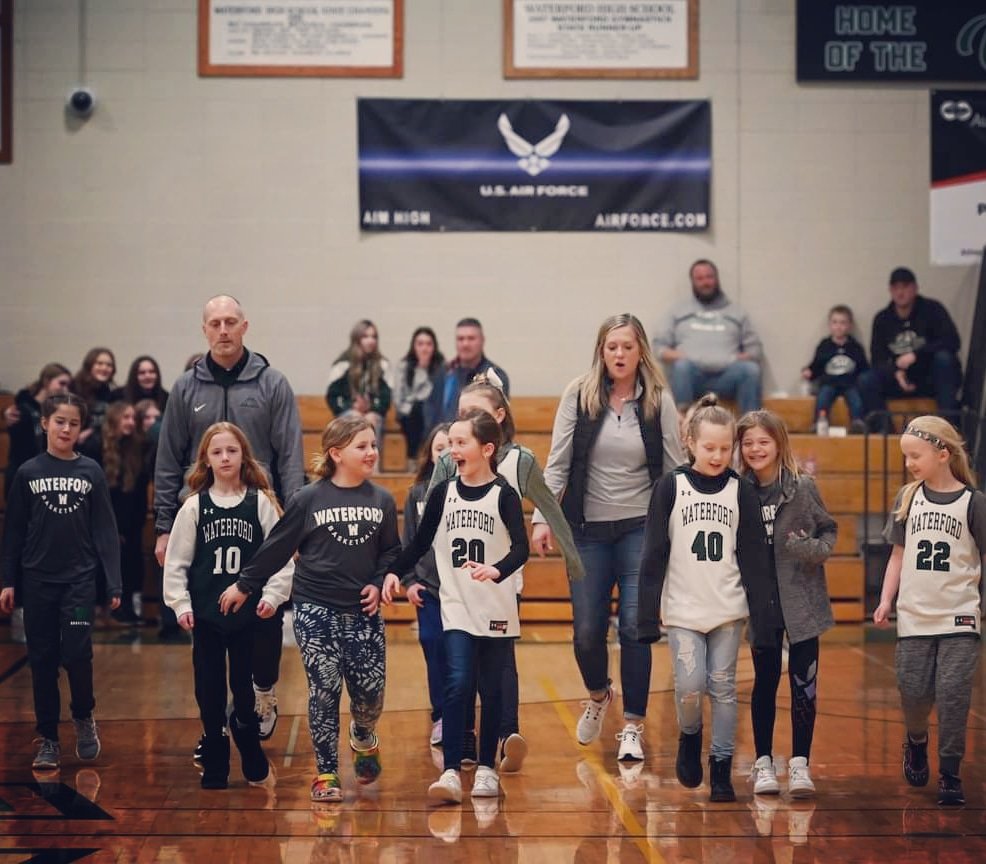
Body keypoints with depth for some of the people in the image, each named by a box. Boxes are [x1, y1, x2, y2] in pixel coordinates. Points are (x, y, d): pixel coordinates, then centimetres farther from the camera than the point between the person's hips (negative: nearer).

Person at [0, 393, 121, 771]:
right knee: (43, 660, 4)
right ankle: (48, 739, 14)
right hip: (38, 580, 1)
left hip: (80, 580, -1)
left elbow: (105, 530, 1)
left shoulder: (91, 472, 1)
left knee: (77, 654, -10)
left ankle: (83, 716, 17)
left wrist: (114, 584, -3)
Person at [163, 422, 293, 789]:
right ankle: (214, 767, 16)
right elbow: (176, 559, 3)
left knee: (245, 687, 6)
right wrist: (180, 603, -3)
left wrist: (273, 594, -10)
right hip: (205, 612, 1)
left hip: (248, 611, -1)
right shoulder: (195, 506, 1)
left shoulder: (260, 502, -1)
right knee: (209, 690, 6)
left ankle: (253, 759, 23)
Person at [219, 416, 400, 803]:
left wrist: (379, 583, -5)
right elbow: (276, 547, 2)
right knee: (324, 690, -2)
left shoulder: (382, 500, 3)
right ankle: (326, 772, 11)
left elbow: (392, 551, 11)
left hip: (362, 611, 2)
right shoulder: (309, 499, -5)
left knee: (370, 690, 0)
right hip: (316, 610, -2)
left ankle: (363, 739, 33)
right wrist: (244, 585, 7)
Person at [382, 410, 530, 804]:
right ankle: (451, 773, -15)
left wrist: (496, 570, -37)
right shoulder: (443, 493, 3)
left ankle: (487, 769, 21)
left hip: (496, 610, -1)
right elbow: (421, 542, 10)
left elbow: (521, 547, -19)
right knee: (457, 683, -13)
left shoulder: (503, 494, -8)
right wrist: (395, 572, -4)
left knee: (490, 690, 8)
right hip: (457, 607, 1)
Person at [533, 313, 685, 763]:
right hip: (589, 528, 1)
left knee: (634, 627, -8)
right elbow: (557, 462, 0)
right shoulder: (578, 396, -2)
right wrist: (542, 516, -7)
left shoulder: (659, 402, -2)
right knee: (587, 632, 2)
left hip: (641, 528, -1)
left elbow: (674, 469, 2)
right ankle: (598, 694, 34)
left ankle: (632, 727, 4)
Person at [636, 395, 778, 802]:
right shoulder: (670, 487, -3)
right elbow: (653, 556, -2)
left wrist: (764, 619, -1)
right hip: (683, 609, -1)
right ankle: (689, 738, 21)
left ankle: (722, 768, 15)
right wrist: (647, 616, -6)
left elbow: (756, 559, 3)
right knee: (690, 685, -9)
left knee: (723, 687, 3)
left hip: (729, 609, 1)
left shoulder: (742, 492, 1)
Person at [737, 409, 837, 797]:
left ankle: (800, 763, 8)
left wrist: (817, 549, -14)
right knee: (765, 680, 8)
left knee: (803, 681, 0)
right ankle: (763, 762, 18)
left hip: (802, 599, -1)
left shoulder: (803, 487, -5)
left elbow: (829, 529, 5)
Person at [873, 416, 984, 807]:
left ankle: (950, 773, 6)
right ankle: (916, 742, 34)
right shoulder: (908, 497, 5)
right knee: (913, 691, 3)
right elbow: (899, 553, 11)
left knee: (952, 695, -6)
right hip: (915, 615, 3)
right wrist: (886, 600, 4)